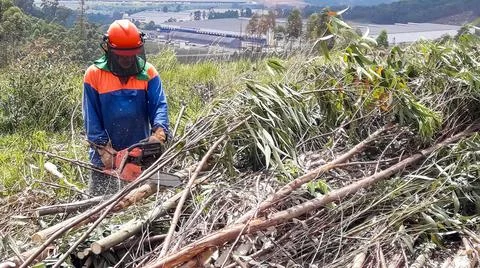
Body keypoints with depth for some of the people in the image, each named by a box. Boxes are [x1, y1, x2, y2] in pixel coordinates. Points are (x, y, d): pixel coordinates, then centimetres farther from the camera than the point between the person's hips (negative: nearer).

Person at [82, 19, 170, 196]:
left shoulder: (148, 73, -2)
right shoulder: (94, 74, -5)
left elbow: (159, 105, -10)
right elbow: (91, 116, -5)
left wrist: (159, 131, -29)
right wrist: (103, 148, -14)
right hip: (107, 155, -1)